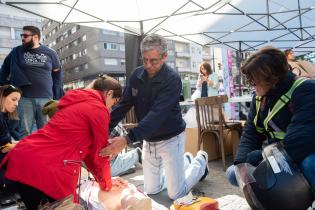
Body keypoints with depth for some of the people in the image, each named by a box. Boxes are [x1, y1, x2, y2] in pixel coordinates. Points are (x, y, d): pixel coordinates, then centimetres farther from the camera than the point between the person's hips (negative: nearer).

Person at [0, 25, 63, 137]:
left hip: (46, 98, 0)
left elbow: (57, 74, 14)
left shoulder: (50, 53, 7)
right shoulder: (16, 52, 9)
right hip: (25, 98, 0)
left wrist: (57, 97, 9)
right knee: (25, 131, 3)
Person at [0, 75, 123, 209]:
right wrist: (106, 184, 19)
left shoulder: (78, 102, 21)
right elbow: (99, 152, 2)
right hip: (48, 170, -9)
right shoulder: (99, 109, -6)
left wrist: (100, 177, 30)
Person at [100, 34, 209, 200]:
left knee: (176, 194, 4)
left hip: (170, 139, -5)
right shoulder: (137, 75, -5)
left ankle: (200, 160, 30)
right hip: (148, 141, 6)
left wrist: (127, 139, -44)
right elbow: (123, 105, -7)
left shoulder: (172, 79, -23)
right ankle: (185, 160, 37)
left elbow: (157, 114, -34)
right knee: (151, 190, 15)